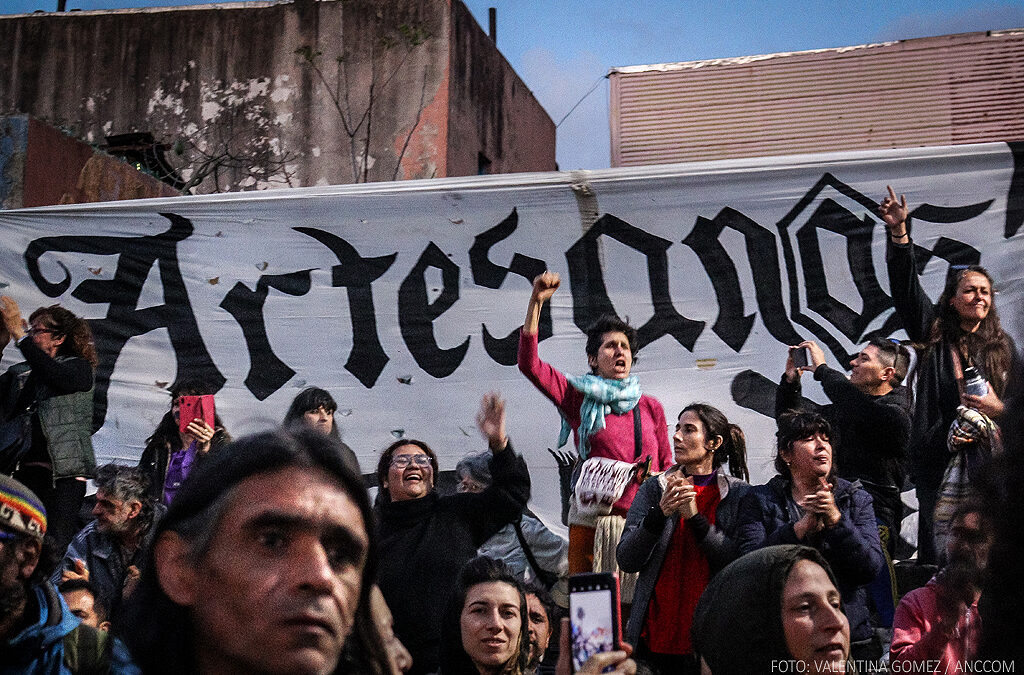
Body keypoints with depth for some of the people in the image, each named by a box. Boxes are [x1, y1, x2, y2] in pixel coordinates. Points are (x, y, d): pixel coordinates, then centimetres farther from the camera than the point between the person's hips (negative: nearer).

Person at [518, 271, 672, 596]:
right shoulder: (579, 399, 6)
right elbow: (529, 364, -5)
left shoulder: (651, 407, 14)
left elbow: (667, 468, 17)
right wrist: (537, 301, -9)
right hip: (591, 521, -2)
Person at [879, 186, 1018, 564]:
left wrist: (998, 408, -7)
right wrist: (899, 232, -13)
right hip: (938, 458, -1)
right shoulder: (934, 335, 7)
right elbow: (906, 288, -4)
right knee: (938, 550, 0)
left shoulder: (1003, 347, 11)